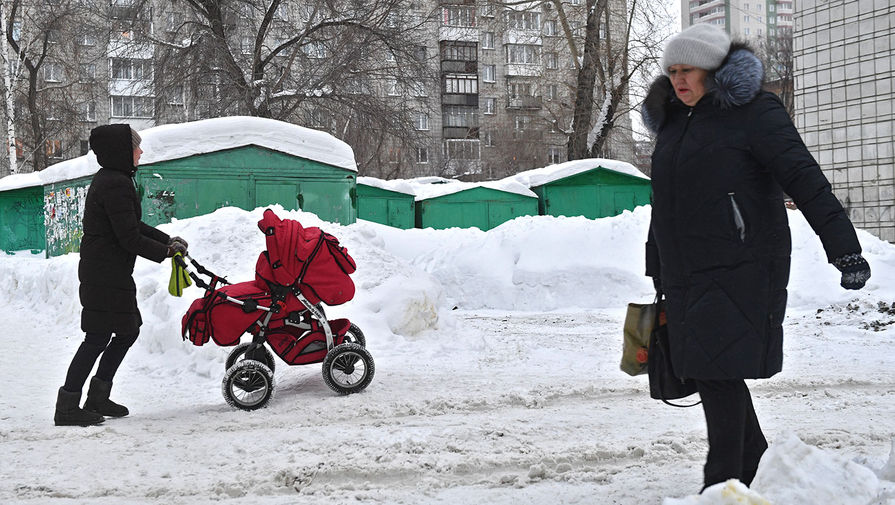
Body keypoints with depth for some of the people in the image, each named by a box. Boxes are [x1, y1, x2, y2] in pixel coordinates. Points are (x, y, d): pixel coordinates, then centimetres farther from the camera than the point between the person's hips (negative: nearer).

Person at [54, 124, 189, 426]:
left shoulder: (108, 180, 15)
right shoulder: (116, 185, -19)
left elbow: (133, 226, 21)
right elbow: (129, 238, -20)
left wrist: (168, 240, 13)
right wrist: (165, 251, -8)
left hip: (110, 273, 11)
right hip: (106, 274, -11)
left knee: (128, 331, 15)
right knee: (98, 338, -6)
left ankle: (97, 398, 23)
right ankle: (67, 408, 1)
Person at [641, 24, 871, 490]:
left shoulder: (753, 111, -5)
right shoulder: (672, 123, 17)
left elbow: (805, 180, -14)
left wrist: (843, 246, -24)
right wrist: (657, 276, 25)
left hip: (739, 272, -7)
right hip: (686, 277, 7)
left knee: (718, 374, -9)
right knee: (706, 374, 9)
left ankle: (723, 484, 0)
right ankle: (756, 467, 25)